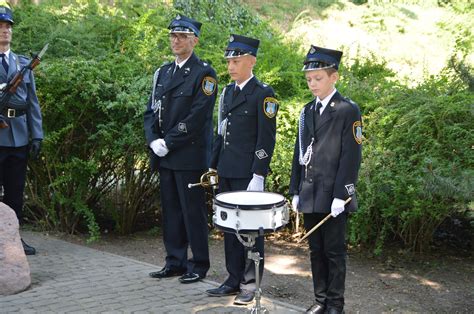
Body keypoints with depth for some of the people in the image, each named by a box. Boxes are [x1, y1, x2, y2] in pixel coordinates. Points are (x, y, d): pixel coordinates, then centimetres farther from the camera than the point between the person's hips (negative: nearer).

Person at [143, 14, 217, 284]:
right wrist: (154, 140, -2)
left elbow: (197, 117, -15)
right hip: (165, 155, 7)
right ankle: (175, 262, 21)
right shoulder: (163, 72, 15)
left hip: (190, 155, -7)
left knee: (193, 211, -1)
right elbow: (152, 111, 14)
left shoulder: (204, 73, -7)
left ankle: (199, 265, 10)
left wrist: (169, 143, -15)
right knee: (171, 209, 11)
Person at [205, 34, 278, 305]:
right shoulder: (228, 92, 14)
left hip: (248, 173, -7)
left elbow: (266, 138, -13)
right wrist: (213, 166, 14)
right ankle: (234, 279, 22)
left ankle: (250, 283, 11)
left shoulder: (263, 94, -9)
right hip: (227, 172, 7)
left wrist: (258, 175, -17)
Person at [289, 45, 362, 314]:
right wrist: (296, 191, 10)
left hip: (333, 196, -6)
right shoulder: (307, 111, 12)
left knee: (334, 251, 2)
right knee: (316, 250, 11)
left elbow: (351, 156, -11)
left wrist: (341, 195, -16)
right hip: (310, 195, 6)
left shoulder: (348, 110, -6)